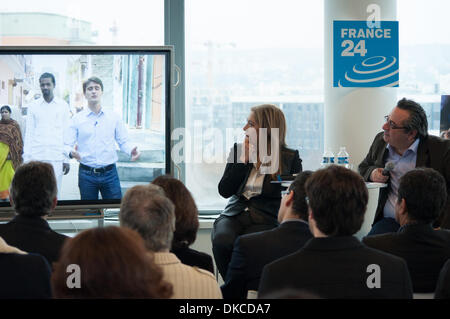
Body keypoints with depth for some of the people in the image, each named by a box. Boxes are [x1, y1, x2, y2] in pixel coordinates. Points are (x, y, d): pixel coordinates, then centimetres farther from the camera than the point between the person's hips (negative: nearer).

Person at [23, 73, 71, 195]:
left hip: (56, 158, 0)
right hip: (36, 157, 0)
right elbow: (28, 134, 9)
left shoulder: (63, 106, 7)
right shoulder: (33, 106, 9)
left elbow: (67, 133, 8)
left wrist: (66, 159, 2)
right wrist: (26, 158, 2)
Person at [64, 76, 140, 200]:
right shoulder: (77, 119, 4)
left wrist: (131, 150, -14)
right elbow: (67, 145, 1)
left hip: (109, 173, 0)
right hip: (86, 174, 0)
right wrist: (71, 152, -21)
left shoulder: (113, 117, 8)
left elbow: (123, 142, 8)